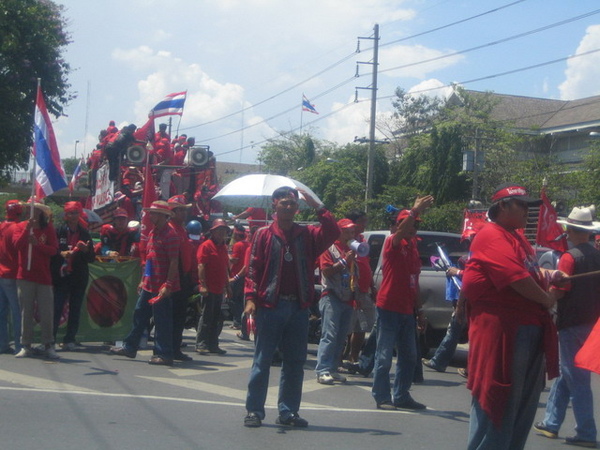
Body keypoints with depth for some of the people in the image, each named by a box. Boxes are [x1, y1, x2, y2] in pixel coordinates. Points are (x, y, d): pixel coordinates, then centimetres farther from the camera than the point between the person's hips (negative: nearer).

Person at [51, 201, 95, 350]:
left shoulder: (85, 233, 8)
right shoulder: (59, 231, 1)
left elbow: (91, 258, 7)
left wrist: (86, 250, -12)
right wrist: (61, 253, -18)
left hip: (79, 278, 3)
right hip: (61, 276, -3)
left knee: (75, 310, 4)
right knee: (57, 308, -7)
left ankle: (69, 340, 10)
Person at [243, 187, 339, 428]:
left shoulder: (307, 234, 10)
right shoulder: (264, 235, 1)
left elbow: (333, 233, -5)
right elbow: (253, 268, -2)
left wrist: (318, 207, -9)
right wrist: (251, 298, -12)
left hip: (299, 307, 4)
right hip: (270, 306, -3)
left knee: (295, 362, 7)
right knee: (262, 360, 1)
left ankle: (288, 411, 15)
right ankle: (254, 410, 6)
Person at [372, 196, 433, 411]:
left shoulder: (413, 247, 15)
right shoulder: (392, 243, -5)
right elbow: (401, 232, -30)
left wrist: (419, 308, 17)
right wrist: (415, 211, -42)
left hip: (407, 310, 8)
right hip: (389, 308, -8)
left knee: (409, 356, 11)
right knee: (385, 356, -4)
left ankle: (401, 396, 20)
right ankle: (382, 397, 1)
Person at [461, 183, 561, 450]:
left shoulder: (516, 237, 18)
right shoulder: (492, 237, -13)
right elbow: (517, 278, -20)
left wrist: (547, 275, 8)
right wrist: (546, 300, -7)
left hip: (528, 329, 10)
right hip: (503, 330, -10)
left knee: (525, 402, 14)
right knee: (498, 401, -6)